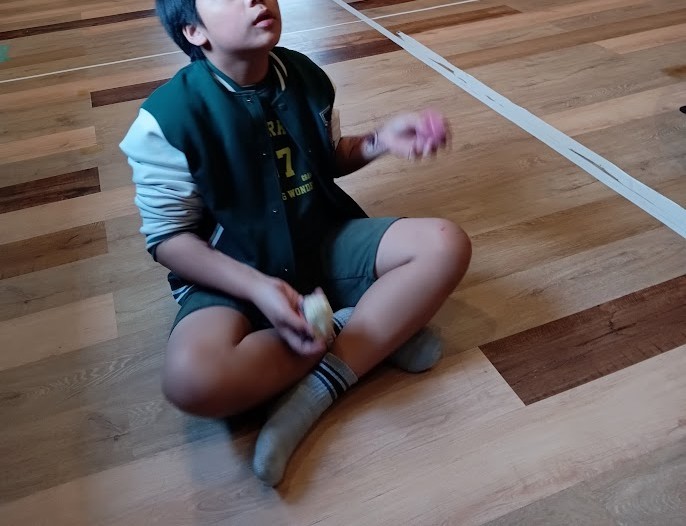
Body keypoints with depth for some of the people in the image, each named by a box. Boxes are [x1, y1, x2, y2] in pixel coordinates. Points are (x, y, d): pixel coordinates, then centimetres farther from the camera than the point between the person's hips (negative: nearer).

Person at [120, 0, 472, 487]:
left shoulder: (305, 76, -1)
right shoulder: (168, 117, -15)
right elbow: (168, 238, -11)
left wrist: (380, 141, -6)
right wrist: (257, 287, -27)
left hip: (326, 242, 4)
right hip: (231, 274, -3)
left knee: (447, 245, -15)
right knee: (193, 379, -35)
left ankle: (315, 392, -19)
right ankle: (383, 328, -13)